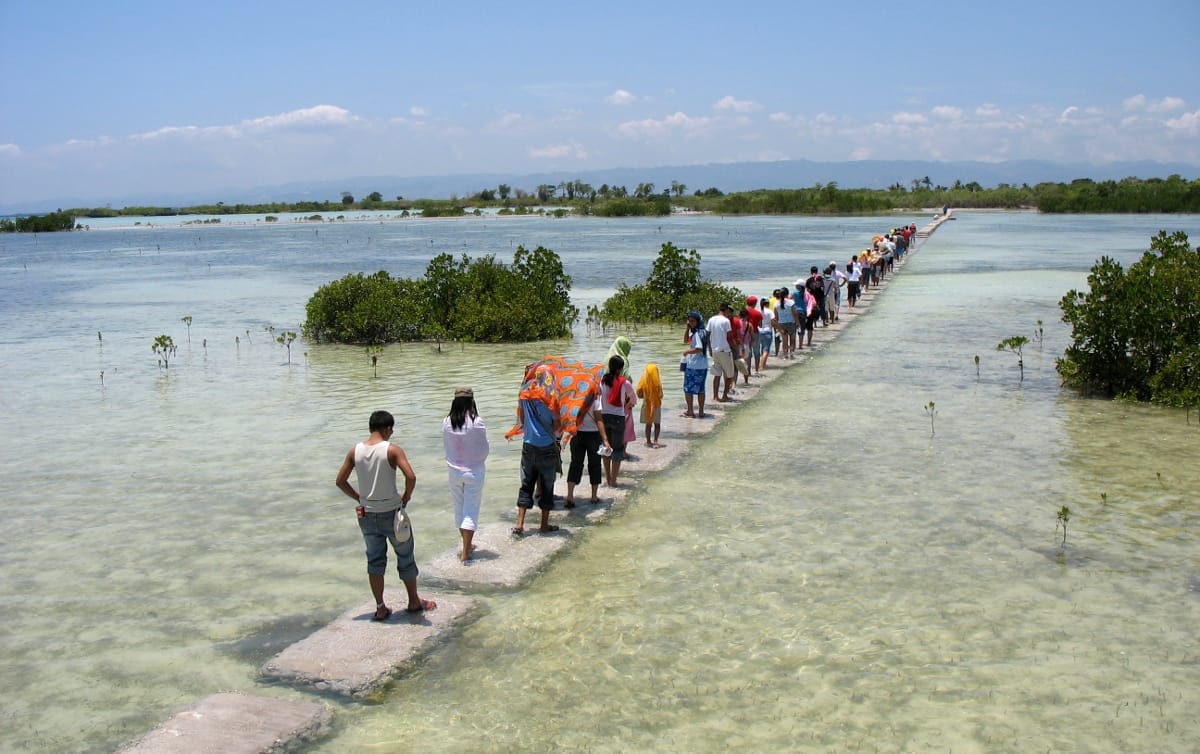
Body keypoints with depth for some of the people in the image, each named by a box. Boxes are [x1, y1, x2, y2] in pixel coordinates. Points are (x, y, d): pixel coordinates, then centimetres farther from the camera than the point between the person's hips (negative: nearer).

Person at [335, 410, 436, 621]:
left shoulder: (355, 451, -1)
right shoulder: (392, 450, -15)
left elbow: (340, 481, 4)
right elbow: (411, 477, -25)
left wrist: (359, 498, 12)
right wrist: (406, 497, -7)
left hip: (367, 514, 4)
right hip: (391, 513, -4)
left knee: (375, 560, 15)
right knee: (405, 557, 14)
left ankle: (380, 608, 17)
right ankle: (414, 602, 26)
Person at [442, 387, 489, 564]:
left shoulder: (446, 423, -8)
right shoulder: (477, 423, -17)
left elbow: (445, 447, 3)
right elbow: (485, 449, -9)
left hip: (454, 471, 3)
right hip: (473, 471, -3)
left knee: (459, 509, 18)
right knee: (471, 511, 3)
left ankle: (467, 546, 31)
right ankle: (465, 553, -1)